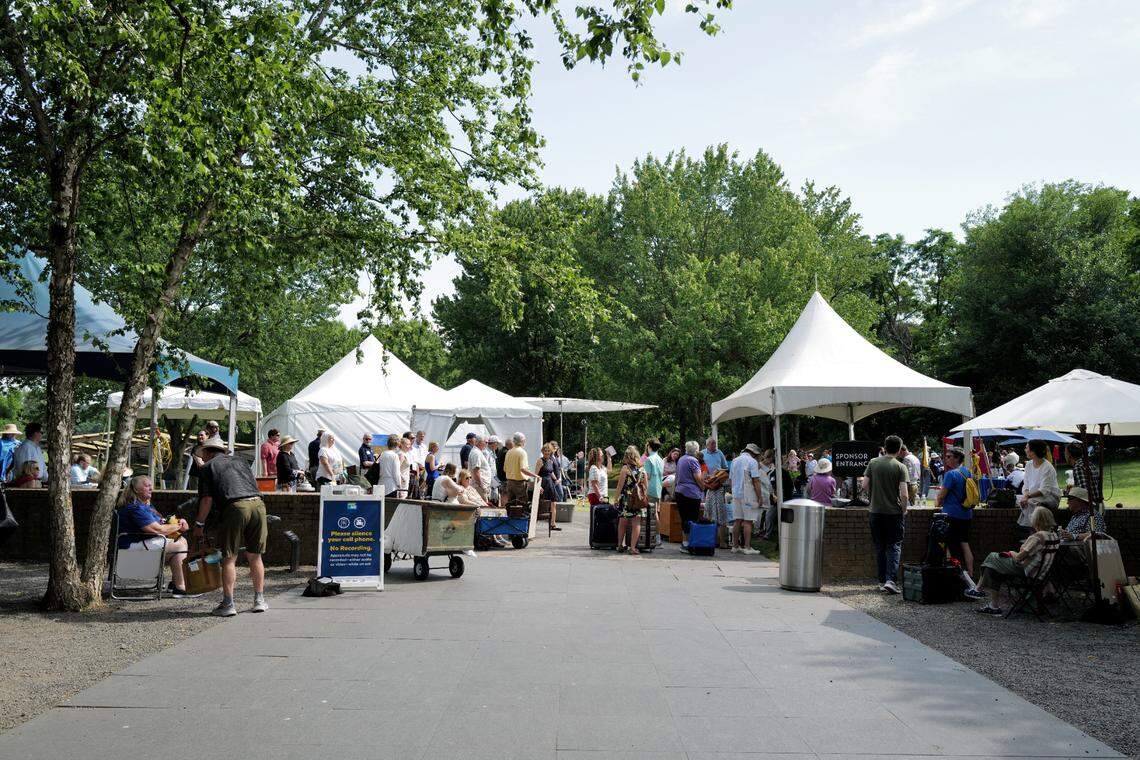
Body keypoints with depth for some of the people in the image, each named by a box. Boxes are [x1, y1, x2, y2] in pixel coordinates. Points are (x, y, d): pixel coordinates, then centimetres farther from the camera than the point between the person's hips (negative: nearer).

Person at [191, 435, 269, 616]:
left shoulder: (208, 467, 13)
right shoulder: (238, 461, 28)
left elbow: (207, 499, 4)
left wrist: (199, 524, 14)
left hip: (235, 507, -5)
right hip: (258, 504, 5)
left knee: (229, 558, 3)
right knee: (255, 556, 14)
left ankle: (228, 604, 1)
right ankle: (259, 600, 17)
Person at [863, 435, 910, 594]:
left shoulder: (873, 463, 0)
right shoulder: (900, 467, -9)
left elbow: (865, 485, -2)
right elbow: (903, 493, -14)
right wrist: (904, 509, 1)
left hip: (876, 511, 3)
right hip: (894, 512, -3)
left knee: (879, 547, 12)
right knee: (894, 546, 3)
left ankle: (882, 581, 16)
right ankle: (891, 580, -11)